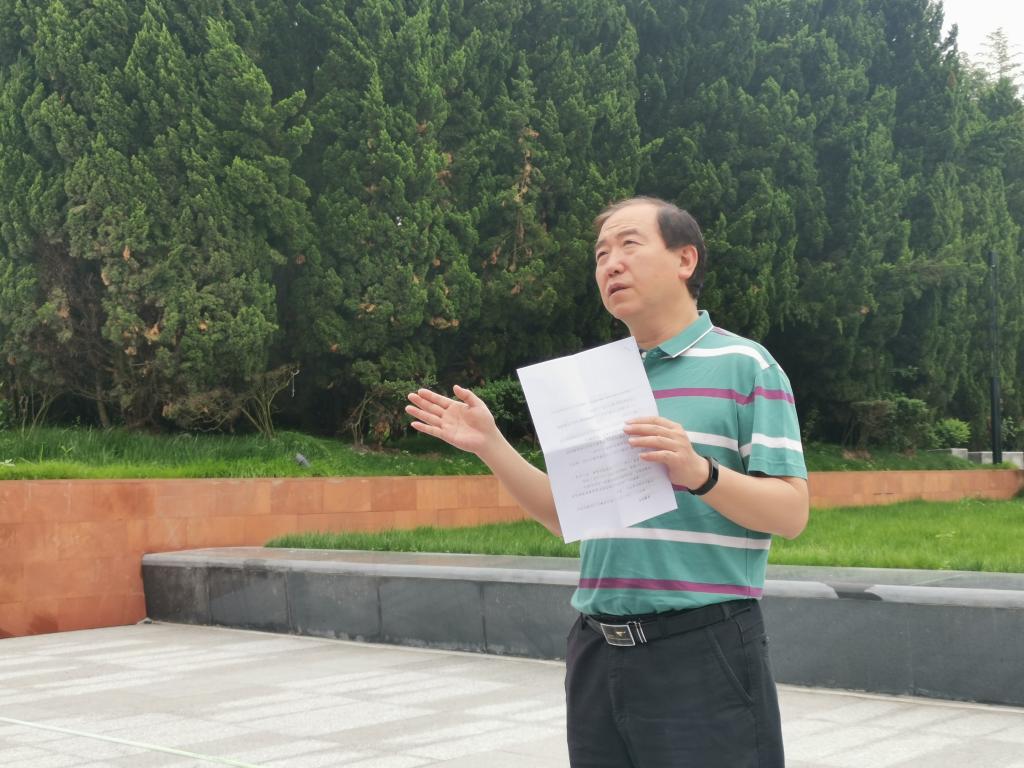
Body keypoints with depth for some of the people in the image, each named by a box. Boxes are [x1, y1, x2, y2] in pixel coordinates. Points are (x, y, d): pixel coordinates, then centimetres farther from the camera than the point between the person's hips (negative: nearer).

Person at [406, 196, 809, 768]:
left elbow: (791, 514, -9)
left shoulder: (744, 365, -4)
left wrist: (699, 473, -25)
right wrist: (490, 446, 6)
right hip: (598, 653, 6)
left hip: (702, 649, -5)